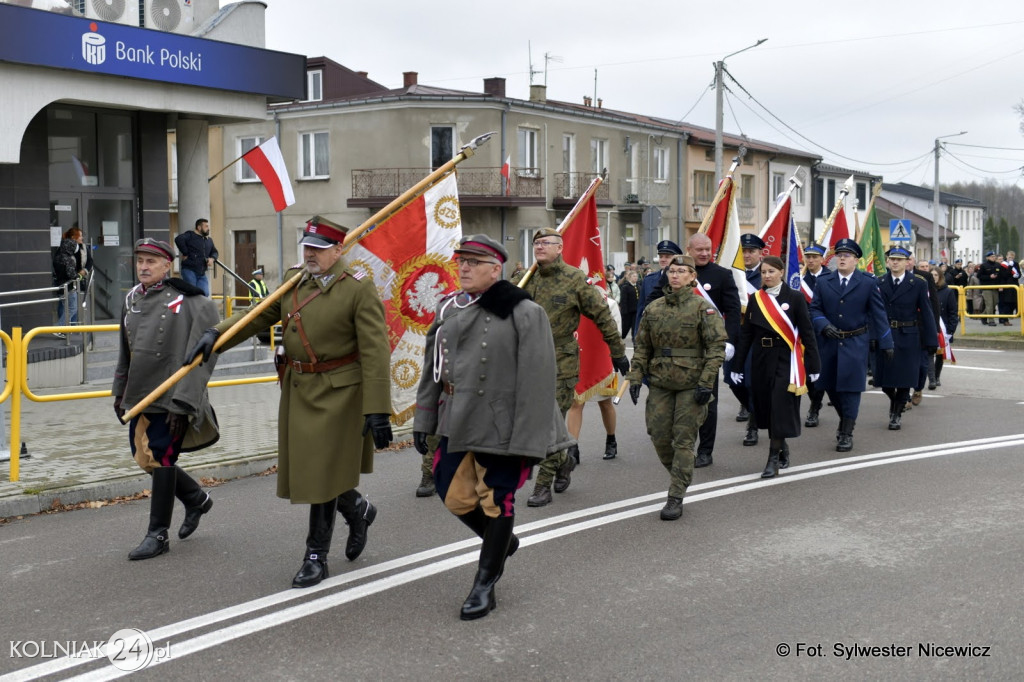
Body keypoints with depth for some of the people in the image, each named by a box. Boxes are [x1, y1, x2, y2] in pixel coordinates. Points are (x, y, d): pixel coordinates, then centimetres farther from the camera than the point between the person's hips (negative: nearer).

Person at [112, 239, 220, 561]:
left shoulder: (187, 302, -14)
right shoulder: (132, 299, 9)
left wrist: (182, 401, -20)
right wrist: (120, 390, 19)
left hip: (171, 399, -7)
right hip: (139, 395, 8)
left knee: (160, 460, -3)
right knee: (144, 457, 13)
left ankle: (158, 534, 11)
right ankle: (196, 498, 36)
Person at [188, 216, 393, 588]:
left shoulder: (359, 289, -13)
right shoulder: (293, 282, 8)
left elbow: (375, 353, -17)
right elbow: (258, 316, 7)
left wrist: (377, 410, -22)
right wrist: (216, 334, -12)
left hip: (336, 394, -7)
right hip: (297, 391, 7)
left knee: (321, 472, -2)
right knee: (306, 470, 14)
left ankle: (316, 557, 15)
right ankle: (357, 509, 40)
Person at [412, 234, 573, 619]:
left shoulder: (524, 314, -12)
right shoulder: (448, 309, 8)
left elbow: (537, 383, -15)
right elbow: (432, 368, 15)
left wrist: (528, 443, -18)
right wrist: (423, 421, 14)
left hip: (500, 428, -6)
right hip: (457, 425, 6)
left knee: (496, 502, 4)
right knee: (455, 496, 10)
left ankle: (485, 585, 20)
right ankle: (502, 541, 40)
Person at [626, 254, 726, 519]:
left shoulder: (703, 307, -5)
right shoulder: (654, 308, 8)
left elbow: (717, 346, -8)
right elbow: (641, 346, 13)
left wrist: (706, 382, -14)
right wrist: (635, 377, 4)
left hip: (691, 383, -4)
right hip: (660, 382, 4)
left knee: (683, 440, -3)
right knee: (659, 436, 4)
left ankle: (676, 497, 2)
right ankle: (680, 477, 30)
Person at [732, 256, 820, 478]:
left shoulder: (795, 298, -4)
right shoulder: (756, 299, 6)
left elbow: (807, 332, -4)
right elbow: (746, 333, 7)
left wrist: (813, 365, -6)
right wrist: (737, 364, 4)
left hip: (786, 360, -4)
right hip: (762, 360, 4)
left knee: (781, 406, -7)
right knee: (766, 407, 10)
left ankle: (774, 458, -2)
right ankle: (782, 447, 30)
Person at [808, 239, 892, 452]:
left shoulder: (868, 283, 0)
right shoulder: (823, 282, 5)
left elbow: (878, 313, 1)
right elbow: (814, 309, 5)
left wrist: (886, 343, -1)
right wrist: (824, 325, -16)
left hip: (855, 344, -3)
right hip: (828, 342, 3)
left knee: (850, 387, -4)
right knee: (830, 385, 10)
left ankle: (847, 433, 6)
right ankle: (845, 419, 35)